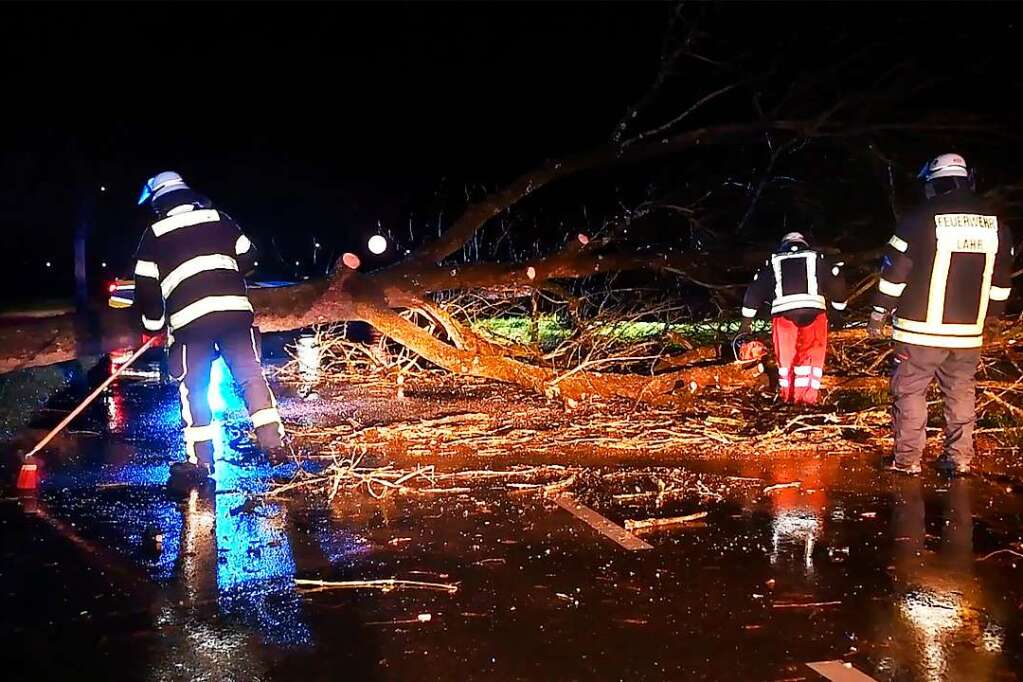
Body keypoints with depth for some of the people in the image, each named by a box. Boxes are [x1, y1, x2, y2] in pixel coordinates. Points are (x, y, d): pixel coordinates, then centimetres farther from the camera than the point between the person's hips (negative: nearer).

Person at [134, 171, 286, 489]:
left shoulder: (154, 234, 9)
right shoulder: (219, 218, 15)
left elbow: (146, 286, 8)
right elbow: (248, 258, 19)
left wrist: (153, 325, 19)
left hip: (188, 318, -2)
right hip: (235, 308, 2)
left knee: (193, 388, 7)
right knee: (251, 374, 8)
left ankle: (199, 459, 5)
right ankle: (274, 442, 4)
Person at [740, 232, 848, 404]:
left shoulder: (773, 262, 25)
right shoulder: (817, 259, 23)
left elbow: (754, 290, 25)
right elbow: (836, 284, 21)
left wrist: (746, 322, 30)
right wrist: (839, 307, 37)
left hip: (783, 311, 1)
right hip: (814, 308, 0)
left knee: (785, 353, 15)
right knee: (812, 353, 11)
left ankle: (787, 394, 17)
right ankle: (806, 395, 3)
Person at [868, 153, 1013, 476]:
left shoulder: (921, 219, -11)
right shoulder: (996, 224, 5)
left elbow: (895, 271, -8)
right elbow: (1001, 278, 13)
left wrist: (879, 312, 2)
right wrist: (992, 314, 25)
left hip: (920, 329, -4)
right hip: (969, 331, 5)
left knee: (909, 391, 5)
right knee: (961, 392, 16)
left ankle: (907, 460, 8)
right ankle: (959, 458, 20)